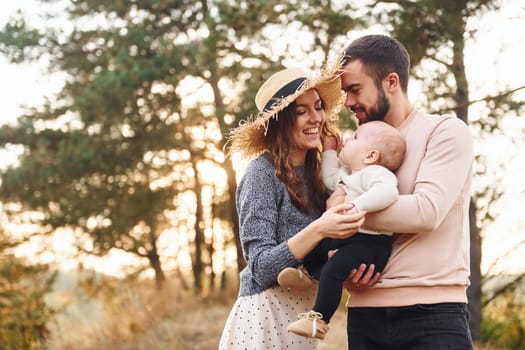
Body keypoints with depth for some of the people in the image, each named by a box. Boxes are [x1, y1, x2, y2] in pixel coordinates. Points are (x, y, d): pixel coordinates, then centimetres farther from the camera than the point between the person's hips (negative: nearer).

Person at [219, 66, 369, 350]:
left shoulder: (311, 174, 8)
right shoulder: (263, 172, -12)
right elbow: (262, 268, -17)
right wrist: (318, 230, -29)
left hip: (301, 317, 7)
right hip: (265, 317, -7)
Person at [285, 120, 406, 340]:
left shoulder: (374, 172, -15)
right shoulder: (347, 173, 19)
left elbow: (387, 191, -35)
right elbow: (330, 179, 38)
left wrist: (357, 206, -43)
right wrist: (329, 152, 36)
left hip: (367, 244, -12)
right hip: (344, 239, 12)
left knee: (332, 270, -27)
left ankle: (319, 319, -24)